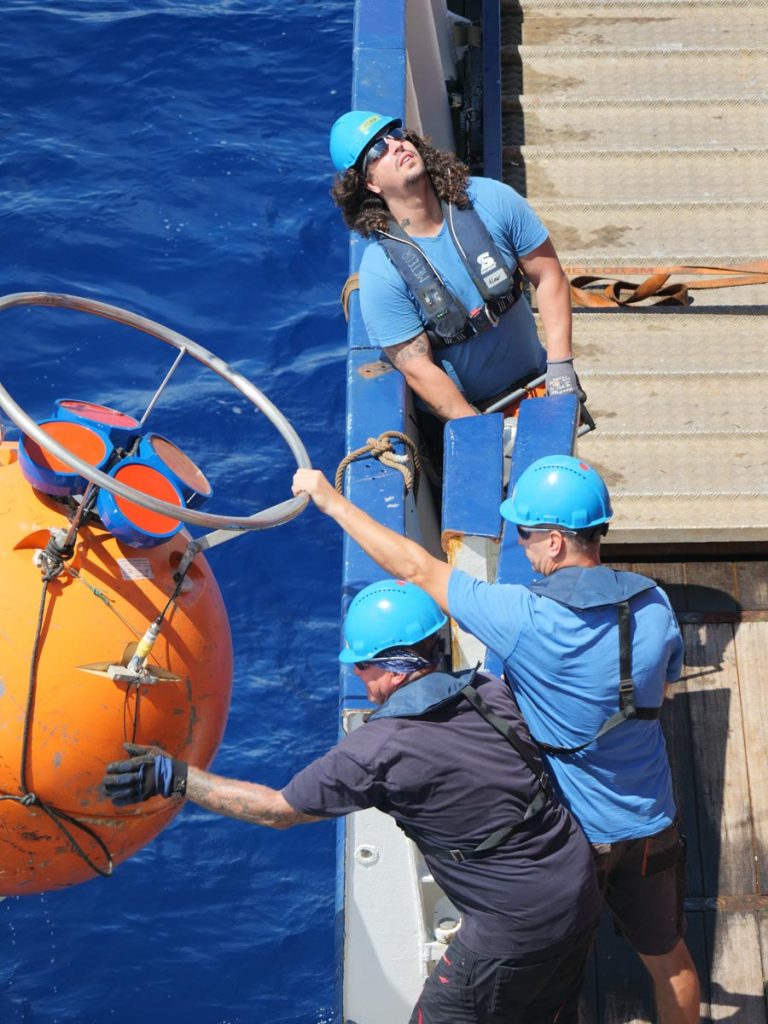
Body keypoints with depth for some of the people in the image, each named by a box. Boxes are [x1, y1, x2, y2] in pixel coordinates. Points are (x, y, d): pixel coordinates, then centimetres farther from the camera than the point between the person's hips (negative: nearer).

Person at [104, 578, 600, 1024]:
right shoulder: (493, 691, -2)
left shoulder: (382, 749, -18)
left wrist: (173, 777, -4)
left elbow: (279, 810, -9)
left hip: (517, 930, -7)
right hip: (583, 897, 7)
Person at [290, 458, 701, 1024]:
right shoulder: (654, 605, -12)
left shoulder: (525, 619, -26)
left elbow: (416, 567, -17)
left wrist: (329, 499, -7)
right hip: (652, 828, 4)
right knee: (669, 958, 24)